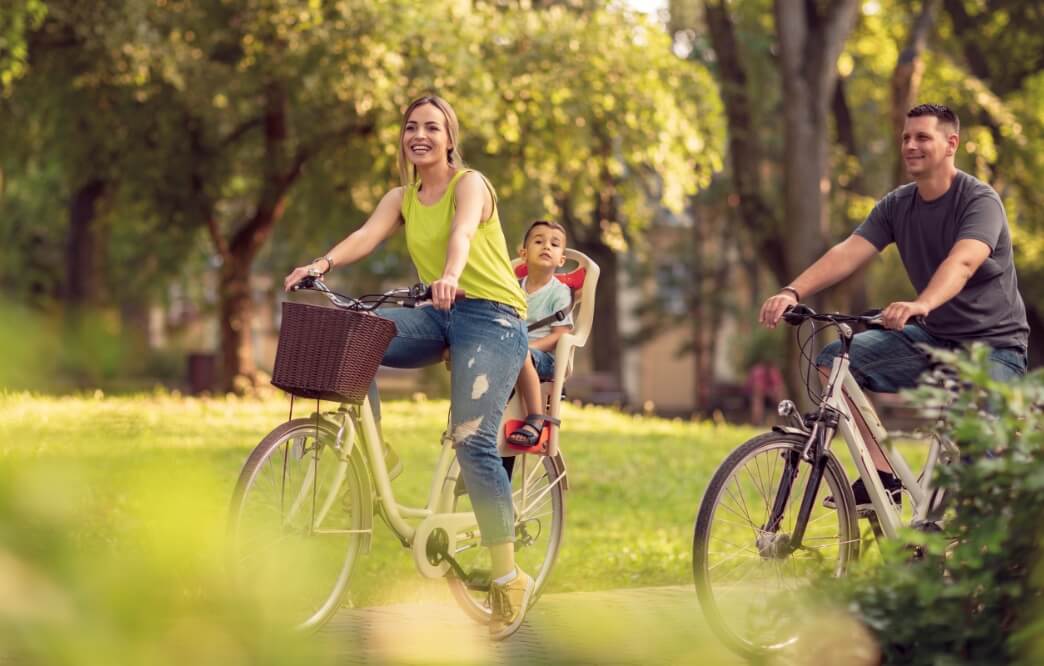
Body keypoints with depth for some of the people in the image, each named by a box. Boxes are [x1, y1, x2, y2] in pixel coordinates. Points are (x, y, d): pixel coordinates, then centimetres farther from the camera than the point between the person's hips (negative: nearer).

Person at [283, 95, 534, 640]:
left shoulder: (470, 184, -5)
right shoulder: (402, 199, 11)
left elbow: (463, 231, -27)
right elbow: (367, 234, -7)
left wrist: (451, 275, -49)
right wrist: (323, 263, -28)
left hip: (489, 314, -6)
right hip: (437, 315, 6)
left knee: (472, 440, -19)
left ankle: (508, 578, -12)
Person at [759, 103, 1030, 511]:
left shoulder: (980, 201, -17)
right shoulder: (897, 205, 2)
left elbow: (962, 261, -36)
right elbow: (848, 252, -11)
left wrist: (921, 304, -56)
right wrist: (793, 292, -28)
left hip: (993, 344, -6)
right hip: (932, 338, 6)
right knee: (836, 360, -11)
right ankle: (881, 475, -9)